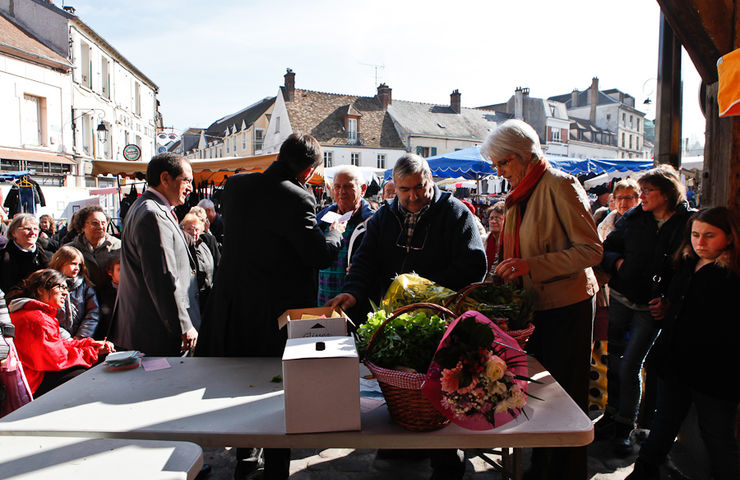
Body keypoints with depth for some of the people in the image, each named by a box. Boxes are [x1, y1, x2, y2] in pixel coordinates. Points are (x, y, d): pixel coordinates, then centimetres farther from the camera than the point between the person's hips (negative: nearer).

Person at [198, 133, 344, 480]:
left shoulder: (235, 185, 0)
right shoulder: (296, 198, -21)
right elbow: (320, 256, -19)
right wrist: (335, 232, 1)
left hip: (232, 305, 7)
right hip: (276, 311, -7)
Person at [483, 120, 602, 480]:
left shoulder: (560, 186, -13)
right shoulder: (520, 195, 12)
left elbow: (591, 250, -17)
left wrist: (531, 266, -24)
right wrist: (506, 272, 6)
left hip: (567, 306, -7)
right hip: (535, 305, 8)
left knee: (565, 395, 3)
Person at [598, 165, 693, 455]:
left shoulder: (688, 224, -6)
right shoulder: (633, 219, 3)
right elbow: (606, 250, 10)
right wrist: (618, 261, -11)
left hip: (652, 308, -3)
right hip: (621, 299, 3)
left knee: (629, 366, -4)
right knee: (614, 361, 11)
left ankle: (625, 428, 15)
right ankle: (612, 415, 29)